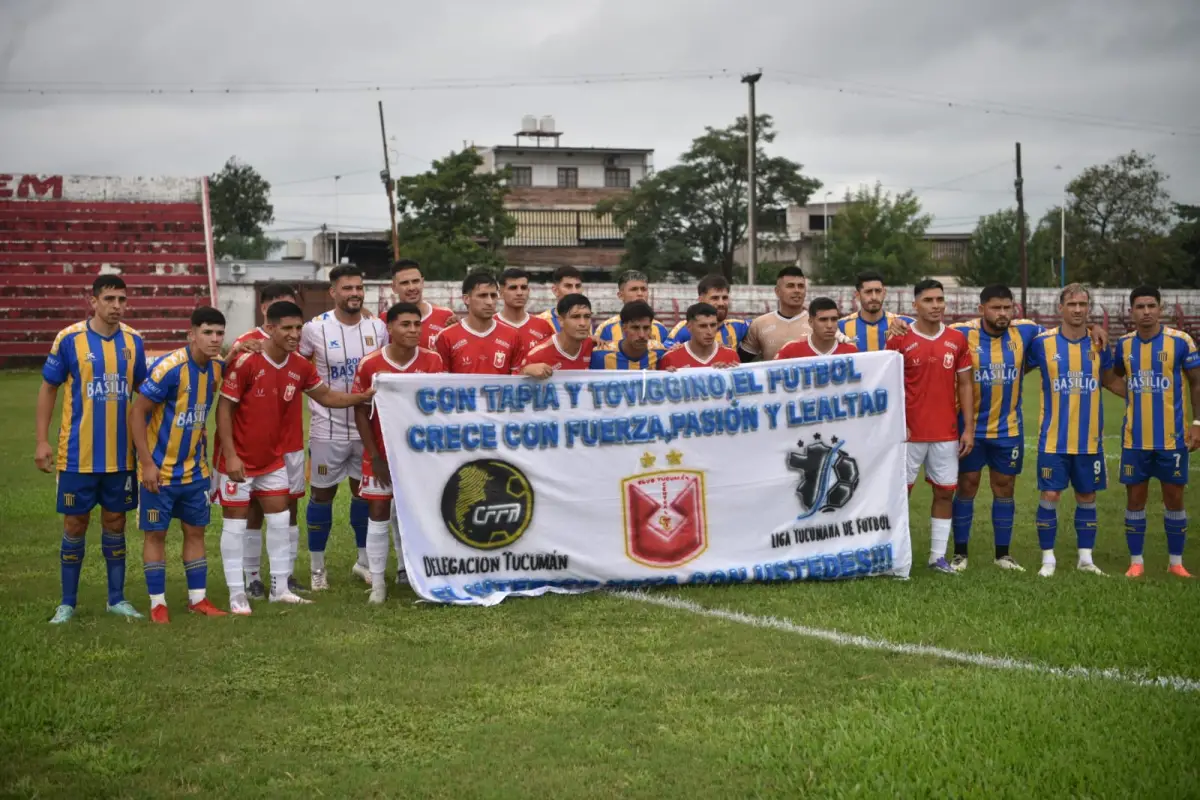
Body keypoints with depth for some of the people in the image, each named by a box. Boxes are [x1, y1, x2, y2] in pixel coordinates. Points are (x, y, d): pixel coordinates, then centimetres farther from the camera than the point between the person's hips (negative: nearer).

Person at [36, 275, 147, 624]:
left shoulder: (133, 341, 1)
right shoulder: (69, 339, -7)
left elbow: (142, 390, 12)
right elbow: (48, 389, 0)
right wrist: (42, 441, -5)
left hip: (121, 454, 3)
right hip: (78, 454, -3)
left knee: (115, 522, 10)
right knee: (75, 523, 5)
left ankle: (117, 598, 21)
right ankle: (68, 603, 17)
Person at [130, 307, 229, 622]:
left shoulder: (218, 367, -2)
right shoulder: (169, 367, -21)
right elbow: (137, 413, -18)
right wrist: (146, 463, -19)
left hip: (195, 469, 6)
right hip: (160, 470, -6)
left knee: (196, 531, 11)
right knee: (155, 534, 4)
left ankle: (198, 598, 20)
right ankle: (158, 603, 13)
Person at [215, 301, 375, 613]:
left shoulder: (301, 367, -4)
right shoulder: (246, 362, -21)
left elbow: (326, 396, 10)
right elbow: (224, 408, -17)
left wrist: (364, 396, -6)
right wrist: (230, 455, -20)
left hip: (273, 458, 6)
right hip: (238, 458, -6)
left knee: (280, 520, 9)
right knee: (235, 523, 2)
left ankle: (280, 588, 20)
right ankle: (236, 595, 9)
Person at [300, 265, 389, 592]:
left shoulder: (377, 327, 1)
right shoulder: (315, 328, -9)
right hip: (328, 427, -3)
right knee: (322, 493, 6)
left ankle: (364, 560, 25)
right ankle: (317, 565, 19)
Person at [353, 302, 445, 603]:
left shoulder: (432, 360, -9)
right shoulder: (369, 364, -13)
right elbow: (360, 412, -6)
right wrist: (375, 456, -8)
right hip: (381, 452, -1)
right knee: (378, 514, 0)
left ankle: (407, 570, 25)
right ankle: (377, 582, 6)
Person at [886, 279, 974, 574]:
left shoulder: (957, 340, 6)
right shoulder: (899, 339, -4)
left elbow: (965, 384, 8)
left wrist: (969, 428, 3)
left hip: (947, 433, 3)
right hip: (910, 433, -3)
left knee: (945, 492, 6)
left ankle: (938, 556, 15)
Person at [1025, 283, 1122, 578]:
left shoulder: (1099, 344, 2)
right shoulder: (1043, 342, -5)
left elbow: (1111, 379, 18)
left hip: (1090, 439, 2)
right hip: (1053, 439, -2)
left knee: (1086, 497, 9)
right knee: (1049, 496, -3)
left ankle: (1086, 558, 21)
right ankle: (1048, 559, 10)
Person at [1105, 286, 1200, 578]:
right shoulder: (1124, 344, 2)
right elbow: (1113, 377, 21)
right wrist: (1134, 396, 5)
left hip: (1172, 437, -2)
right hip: (1135, 438, 2)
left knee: (1174, 498, 6)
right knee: (1135, 498, 5)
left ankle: (1176, 562, 19)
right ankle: (1136, 562, 16)